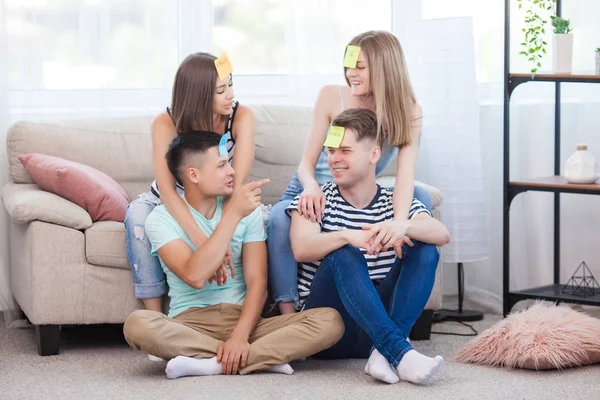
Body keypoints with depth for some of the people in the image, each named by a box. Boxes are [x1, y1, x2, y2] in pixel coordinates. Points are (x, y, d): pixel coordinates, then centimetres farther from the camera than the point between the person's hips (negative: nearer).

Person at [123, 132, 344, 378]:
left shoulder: (249, 212, 7)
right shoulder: (161, 219, -3)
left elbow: (257, 282, -3)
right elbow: (195, 277, -20)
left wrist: (240, 336, -21)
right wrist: (233, 214, -21)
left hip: (243, 319, 3)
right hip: (191, 324, -3)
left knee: (330, 321, -20)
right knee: (137, 324, -37)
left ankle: (216, 364, -27)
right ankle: (266, 357, -27)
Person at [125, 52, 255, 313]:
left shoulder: (241, 117, -21)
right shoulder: (166, 124, -24)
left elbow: (238, 181, -29)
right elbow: (166, 189, -35)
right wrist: (203, 242, -50)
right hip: (172, 204, -1)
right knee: (137, 215, -33)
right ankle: (154, 319, -30)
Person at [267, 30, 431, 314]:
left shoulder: (408, 113, -11)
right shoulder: (332, 97, -13)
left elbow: (405, 176, -25)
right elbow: (306, 163, -12)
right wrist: (311, 186, -39)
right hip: (314, 194, -2)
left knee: (420, 196, -24)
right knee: (280, 218, -36)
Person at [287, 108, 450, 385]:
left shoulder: (396, 204, 10)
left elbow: (442, 235, -11)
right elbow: (301, 249, -17)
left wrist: (403, 225, -33)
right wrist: (348, 236, -36)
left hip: (381, 317, 2)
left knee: (424, 249, -15)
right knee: (343, 254, -28)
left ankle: (384, 353, -33)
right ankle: (399, 352, -42)